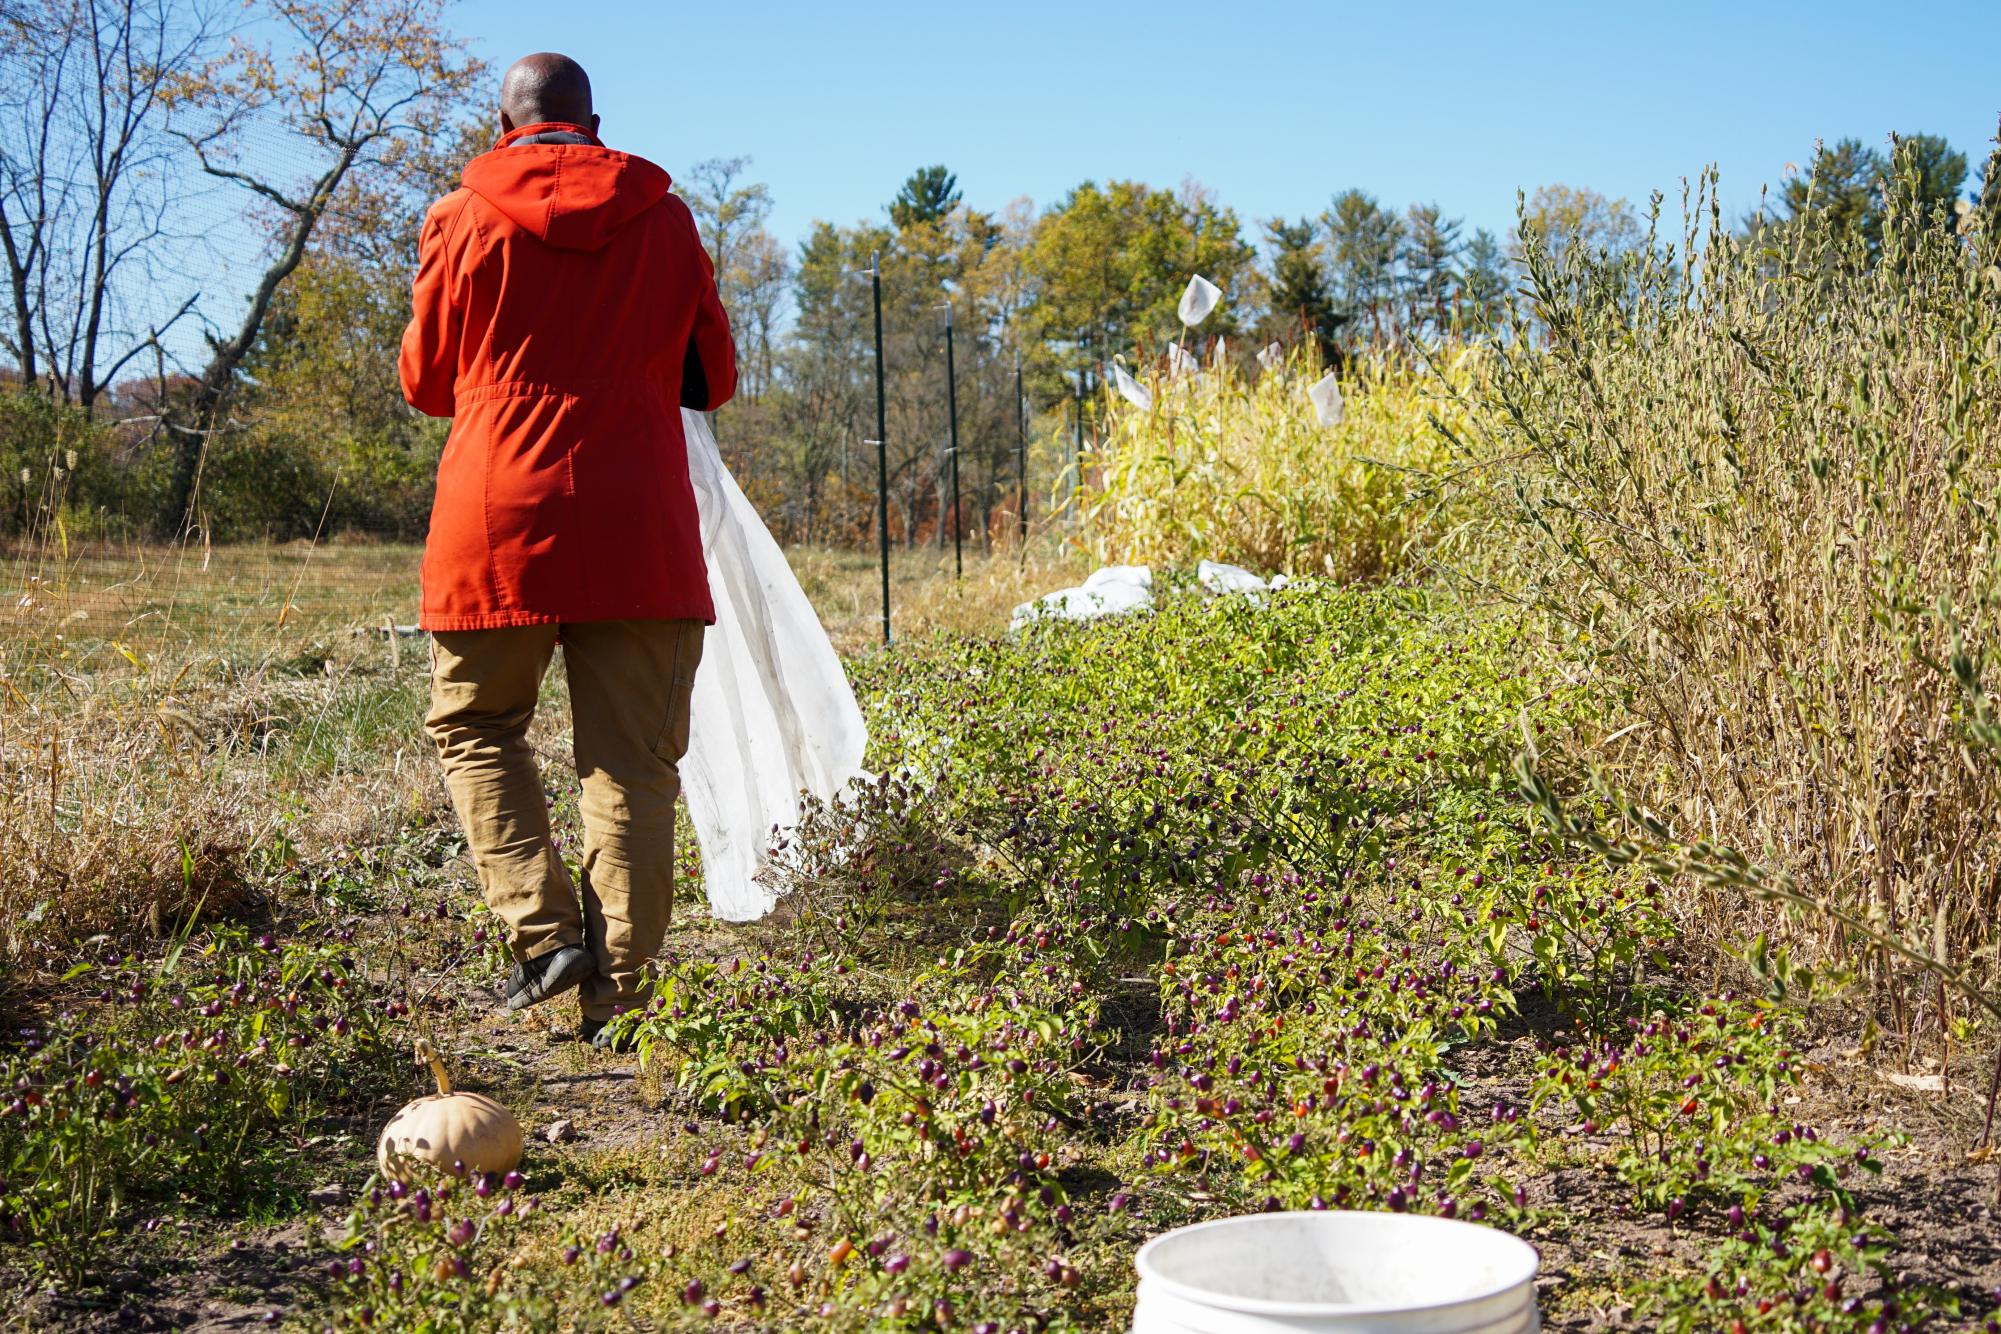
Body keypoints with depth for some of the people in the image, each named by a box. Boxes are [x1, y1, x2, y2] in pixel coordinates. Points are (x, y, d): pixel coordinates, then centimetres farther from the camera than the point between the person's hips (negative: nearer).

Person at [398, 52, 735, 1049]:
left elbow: (425, 382, 12)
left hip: (497, 526, -1)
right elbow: (713, 379, 16)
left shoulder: (462, 220, 3)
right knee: (633, 762, 4)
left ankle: (543, 930, 3)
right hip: (638, 532, 1)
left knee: (475, 725, 17)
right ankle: (616, 989, 3)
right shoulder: (663, 220, 8)